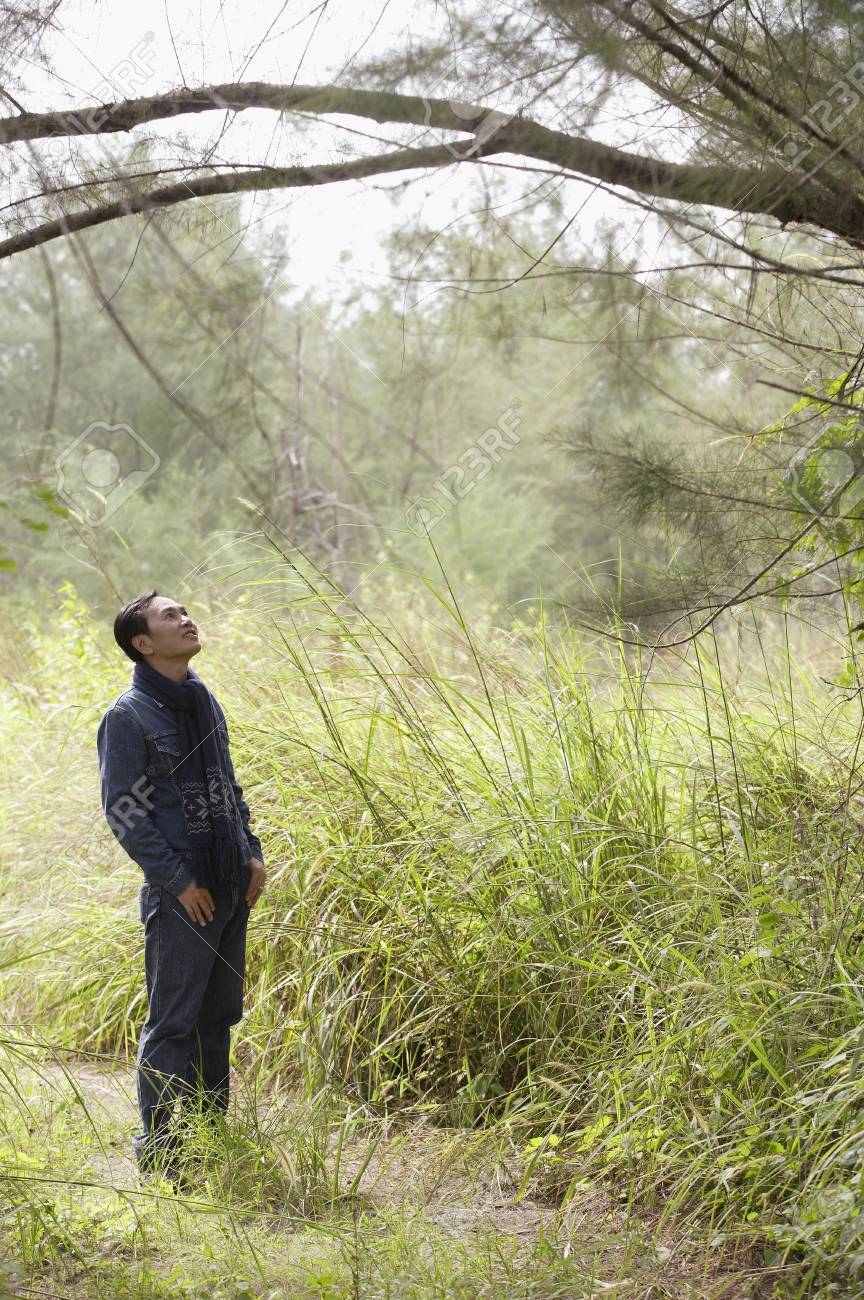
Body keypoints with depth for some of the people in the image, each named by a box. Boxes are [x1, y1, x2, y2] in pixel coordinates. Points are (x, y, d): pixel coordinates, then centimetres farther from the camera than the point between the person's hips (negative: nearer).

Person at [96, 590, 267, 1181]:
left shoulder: (205, 700, 12)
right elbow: (123, 810, -13)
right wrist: (178, 880, -15)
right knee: (172, 1025, -3)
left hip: (231, 888, 7)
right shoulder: (128, 716, -11)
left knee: (218, 1017, 13)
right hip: (180, 895, -7)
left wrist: (251, 852, 9)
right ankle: (159, 1148, 5)